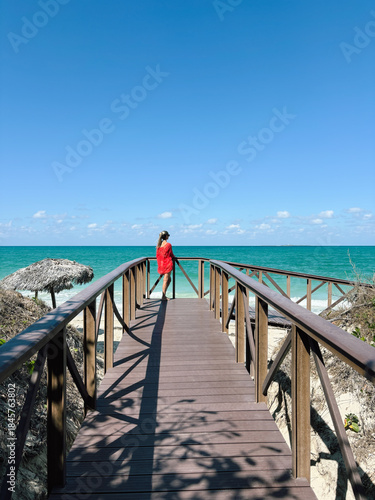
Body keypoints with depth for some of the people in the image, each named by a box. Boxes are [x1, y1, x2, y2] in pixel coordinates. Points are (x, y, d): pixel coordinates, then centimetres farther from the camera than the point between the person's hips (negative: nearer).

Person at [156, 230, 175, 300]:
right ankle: (163, 296, -2)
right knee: (166, 280, -3)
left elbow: (157, 255, 12)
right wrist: (173, 257, 20)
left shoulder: (159, 245, 7)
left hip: (161, 263, 7)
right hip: (168, 263, -7)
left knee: (169, 279, 17)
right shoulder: (168, 245, -12)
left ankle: (164, 294, 14)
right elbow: (171, 255, -3)